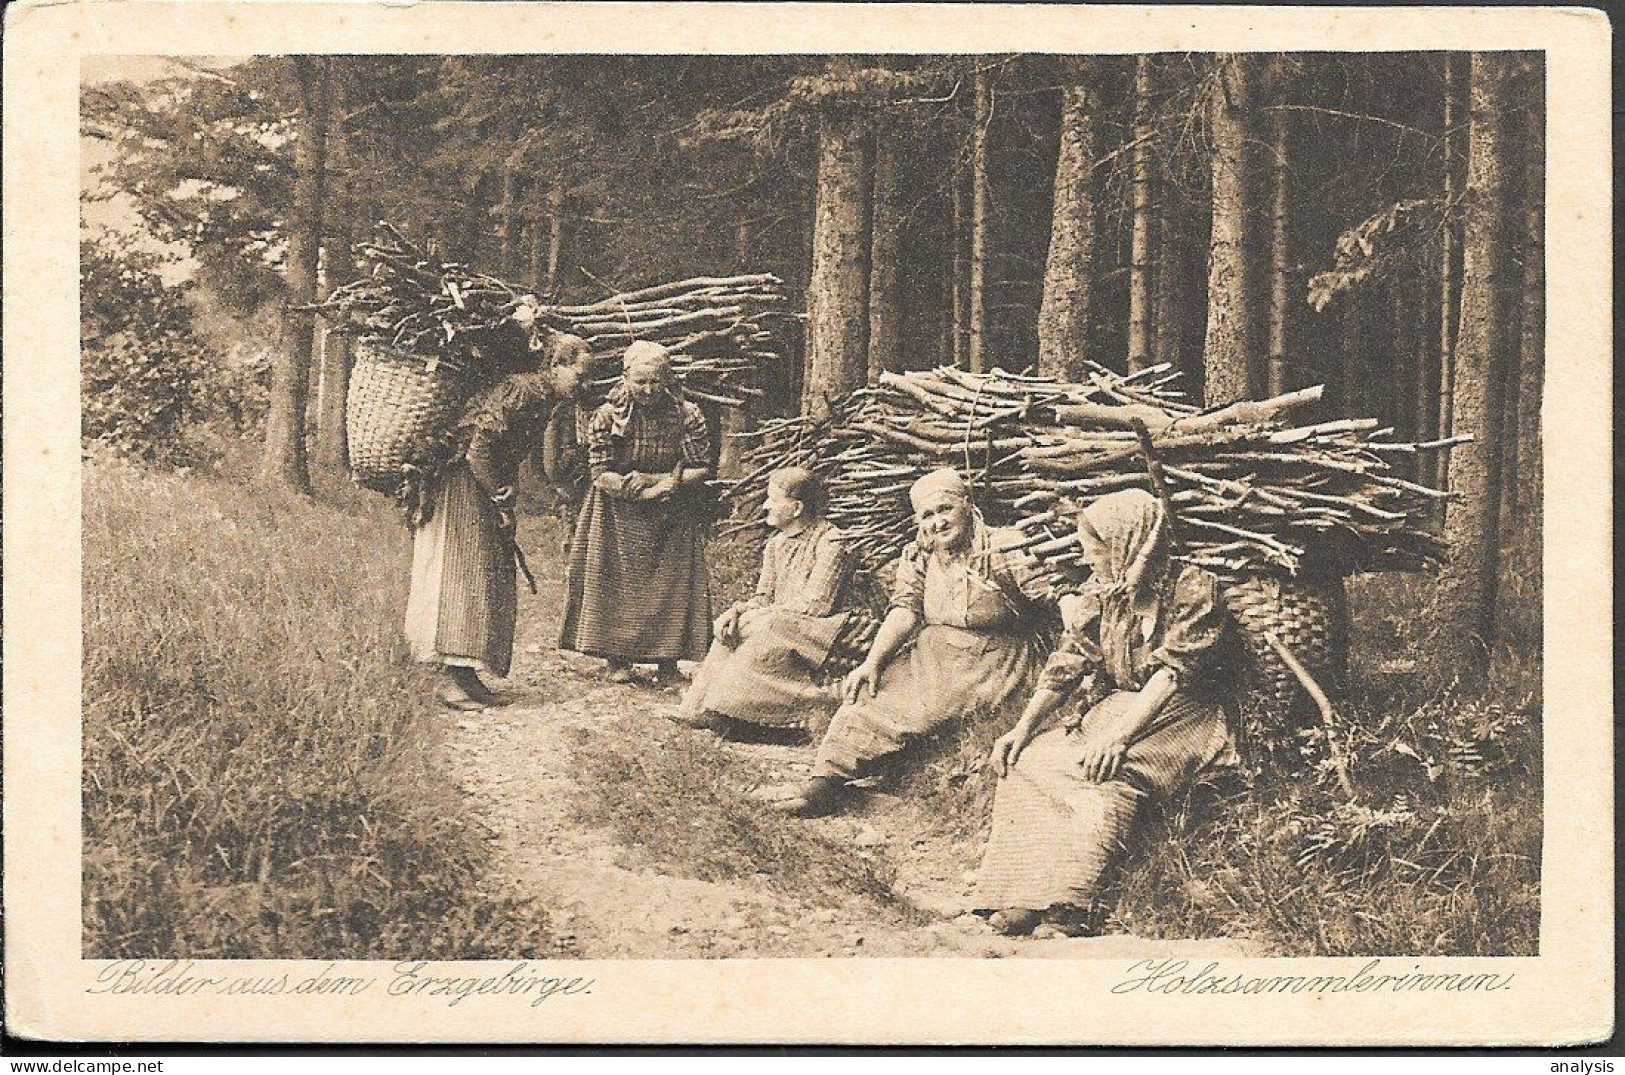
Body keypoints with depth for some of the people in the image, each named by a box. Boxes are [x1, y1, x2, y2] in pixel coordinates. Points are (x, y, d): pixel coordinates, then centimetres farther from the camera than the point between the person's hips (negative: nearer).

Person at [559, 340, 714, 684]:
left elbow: (702, 470, -5)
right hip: (619, 519, -1)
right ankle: (618, 660, 8)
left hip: (673, 523, 1)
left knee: (672, 587, 0)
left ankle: (668, 661, 8)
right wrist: (645, 489, -22)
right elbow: (600, 475, -12)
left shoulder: (687, 416, -6)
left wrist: (671, 483, -23)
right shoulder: (607, 416, -9)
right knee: (615, 585, -1)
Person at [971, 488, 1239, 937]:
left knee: (1109, 773, -35)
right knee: (1029, 758, -18)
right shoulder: (1100, 594, 9)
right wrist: (1024, 726, -9)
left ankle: (1066, 904, -43)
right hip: (1117, 708, 7)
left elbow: (1173, 672, -19)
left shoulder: (1193, 589, -10)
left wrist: (1120, 735, -30)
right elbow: (1066, 664, 5)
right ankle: (1020, 899, -32)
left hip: (1182, 714, -6)